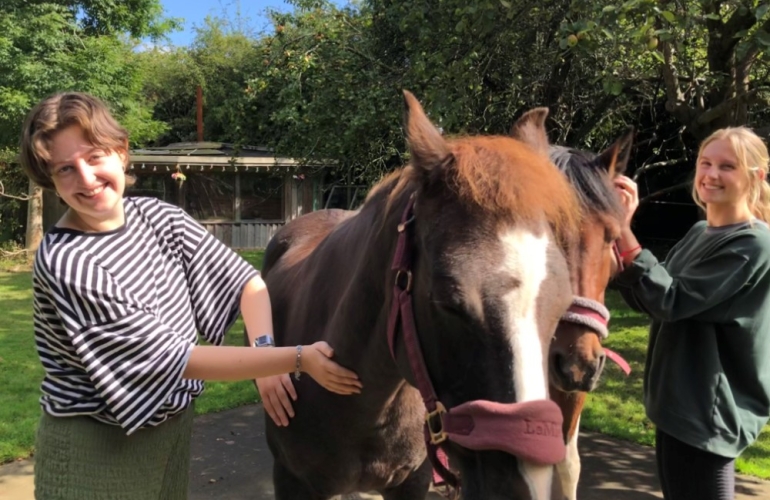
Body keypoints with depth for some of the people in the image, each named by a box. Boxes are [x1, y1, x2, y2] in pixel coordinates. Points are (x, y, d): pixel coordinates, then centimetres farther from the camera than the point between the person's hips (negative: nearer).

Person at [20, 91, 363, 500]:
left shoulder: (158, 217, -6)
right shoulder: (65, 263, -24)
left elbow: (245, 280, -1)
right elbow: (174, 359, -24)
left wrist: (266, 352, -19)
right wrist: (297, 359, -25)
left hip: (173, 428, 5)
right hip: (95, 446, -5)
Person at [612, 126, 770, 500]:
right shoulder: (699, 234, 9)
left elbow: (670, 301, -24)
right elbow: (647, 300, 8)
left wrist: (624, 231, -28)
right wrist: (615, 244, -7)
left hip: (709, 413, -9)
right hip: (679, 403, 9)